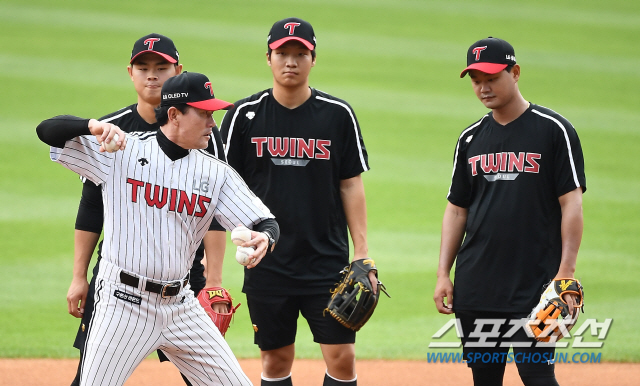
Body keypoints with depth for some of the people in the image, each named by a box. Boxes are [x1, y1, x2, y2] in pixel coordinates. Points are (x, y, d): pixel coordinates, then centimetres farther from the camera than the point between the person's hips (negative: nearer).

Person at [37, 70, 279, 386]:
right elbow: (48, 131, -9)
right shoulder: (121, 151, -5)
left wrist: (263, 237, -26)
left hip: (180, 306, 4)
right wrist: (95, 125, -28)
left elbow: (265, 223, -1)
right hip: (123, 301, -4)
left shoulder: (216, 172, 4)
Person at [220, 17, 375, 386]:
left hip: (328, 262, 0)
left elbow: (351, 185, 5)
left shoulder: (338, 114, 2)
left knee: (342, 356, -5)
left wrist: (362, 252, -2)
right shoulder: (244, 115, 1)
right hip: (266, 263, 0)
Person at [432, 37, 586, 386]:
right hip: (475, 286, 5)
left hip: (535, 285, -5)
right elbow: (456, 210, 16)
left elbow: (571, 204, -7)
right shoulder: (471, 139, 12)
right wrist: (443, 274, 8)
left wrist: (565, 272, -14)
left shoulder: (553, 130, -3)